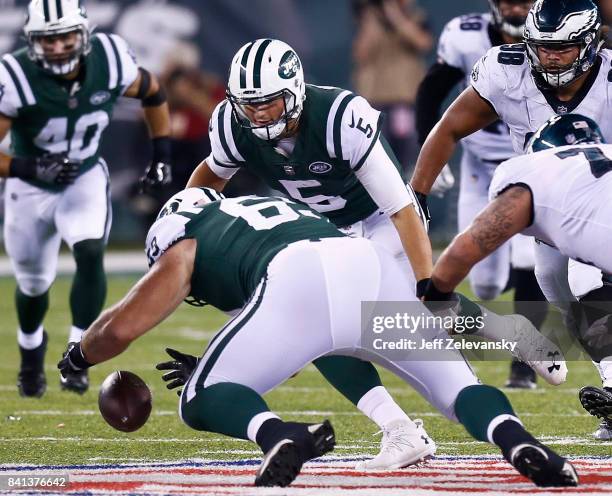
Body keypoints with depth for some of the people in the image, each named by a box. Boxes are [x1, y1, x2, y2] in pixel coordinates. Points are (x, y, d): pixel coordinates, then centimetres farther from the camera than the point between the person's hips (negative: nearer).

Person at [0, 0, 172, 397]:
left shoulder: (110, 62, -20)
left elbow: (153, 93, 3)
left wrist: (162, 154, 3)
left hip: (85, 177, 1)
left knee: (90, 254, -26)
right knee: (34, 284, 12)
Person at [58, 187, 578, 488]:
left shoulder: (185, 246, 26)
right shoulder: (272, 206, 43)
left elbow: (123, 326, 20)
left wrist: (77, 356, 42)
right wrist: (212, 364, 54)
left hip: (300, 282, -5)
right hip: (375, 263, 5)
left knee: (202, 401, 9)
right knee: (457, 385, 17)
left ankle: (278, 434, -23)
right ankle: (516, 440, -15)